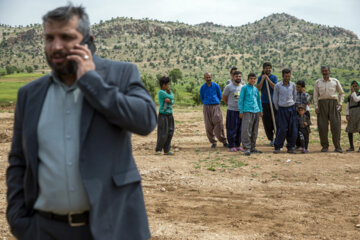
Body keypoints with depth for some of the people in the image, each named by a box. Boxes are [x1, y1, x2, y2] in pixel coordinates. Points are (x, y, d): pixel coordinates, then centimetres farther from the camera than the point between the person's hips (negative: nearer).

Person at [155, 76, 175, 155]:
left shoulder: (169, 92, 13)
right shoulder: (161, 92, -12)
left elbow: (172, 101, 3)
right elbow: (171, 97, -14)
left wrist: (169, 100, -15)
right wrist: (169, 92, 2)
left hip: (170, 115, 7)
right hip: (163, 115, -7)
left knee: (170, 133, 6)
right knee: (162, 134, -8)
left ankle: (166, 150, 14)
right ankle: (158, 150, 5)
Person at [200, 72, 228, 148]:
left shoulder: (216, 86, 2)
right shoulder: (202, 87, 5)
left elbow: (220, 96, 13)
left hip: (216, 107, -1)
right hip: (207, 108, 1)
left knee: (218, 124, -9)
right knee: (209, 126, -1)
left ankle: (223, 141, -4)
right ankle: (213, 142, 7)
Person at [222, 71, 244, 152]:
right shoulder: (229, 87, -4)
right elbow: (224, 99, 4)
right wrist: (231, 105, 6)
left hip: (241, 111, 5)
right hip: (232, 111, -5)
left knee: (240, 129, 8)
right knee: (232, 129, -2)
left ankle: (238, 145, 18)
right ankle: (231, 146, 5)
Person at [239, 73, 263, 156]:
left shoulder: (256, 89, 16)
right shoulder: (244, 88, 1)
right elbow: (241, 100, -1)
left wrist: (260, 110, 19)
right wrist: (241, 111, -6)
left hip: (256, 112, 6)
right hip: (247, 111, -6)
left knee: (254, 131, 8)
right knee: (246, 130, -11)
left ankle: (253, 147, 15)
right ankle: (247, 148, -8)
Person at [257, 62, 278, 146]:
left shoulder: (274, 77, 5)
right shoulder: (260, 78, 8)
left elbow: (275, 87, -10)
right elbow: (258, 88, -5)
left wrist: (268, 79, -13)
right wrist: (263, 79, -10)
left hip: (273, 102, -1)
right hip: (264, 102, 1)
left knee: (276, 121, -6)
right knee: (266, 122, 2)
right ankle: (271, 139, 12)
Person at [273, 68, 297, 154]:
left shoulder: (292, 85, 5)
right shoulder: (278, 86, -2)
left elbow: (294, 97, 16)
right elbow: (275, 98, 5)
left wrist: (292, 107, 14)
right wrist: (278, 109, 7)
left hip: (292, 109, 3)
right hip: (282, 109, -2)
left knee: (293, 130, -1)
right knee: (282, 129, -7)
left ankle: (290, 147, 10)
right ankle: (277, 147, 5)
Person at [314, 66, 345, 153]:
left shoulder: (335, 81, 9)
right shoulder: (318, 82, 10)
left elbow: (341, 93, 14)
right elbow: (315, 95, 8)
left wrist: (340, 104, 2)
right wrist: (316, 106, -3)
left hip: (333, 103, 0)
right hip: (322, 104, 1)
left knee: (336, 125, -7)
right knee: (322, 126, -3)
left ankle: (337, 146, -2)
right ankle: (325, 146, 6)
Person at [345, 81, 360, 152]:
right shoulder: (349, 97, 16)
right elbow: (347, 107, 11)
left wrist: (353, 91, -9)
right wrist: (347, 115, -1)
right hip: (352, 114, 5)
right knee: (349, 130, 3)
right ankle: (351, 147, 15)